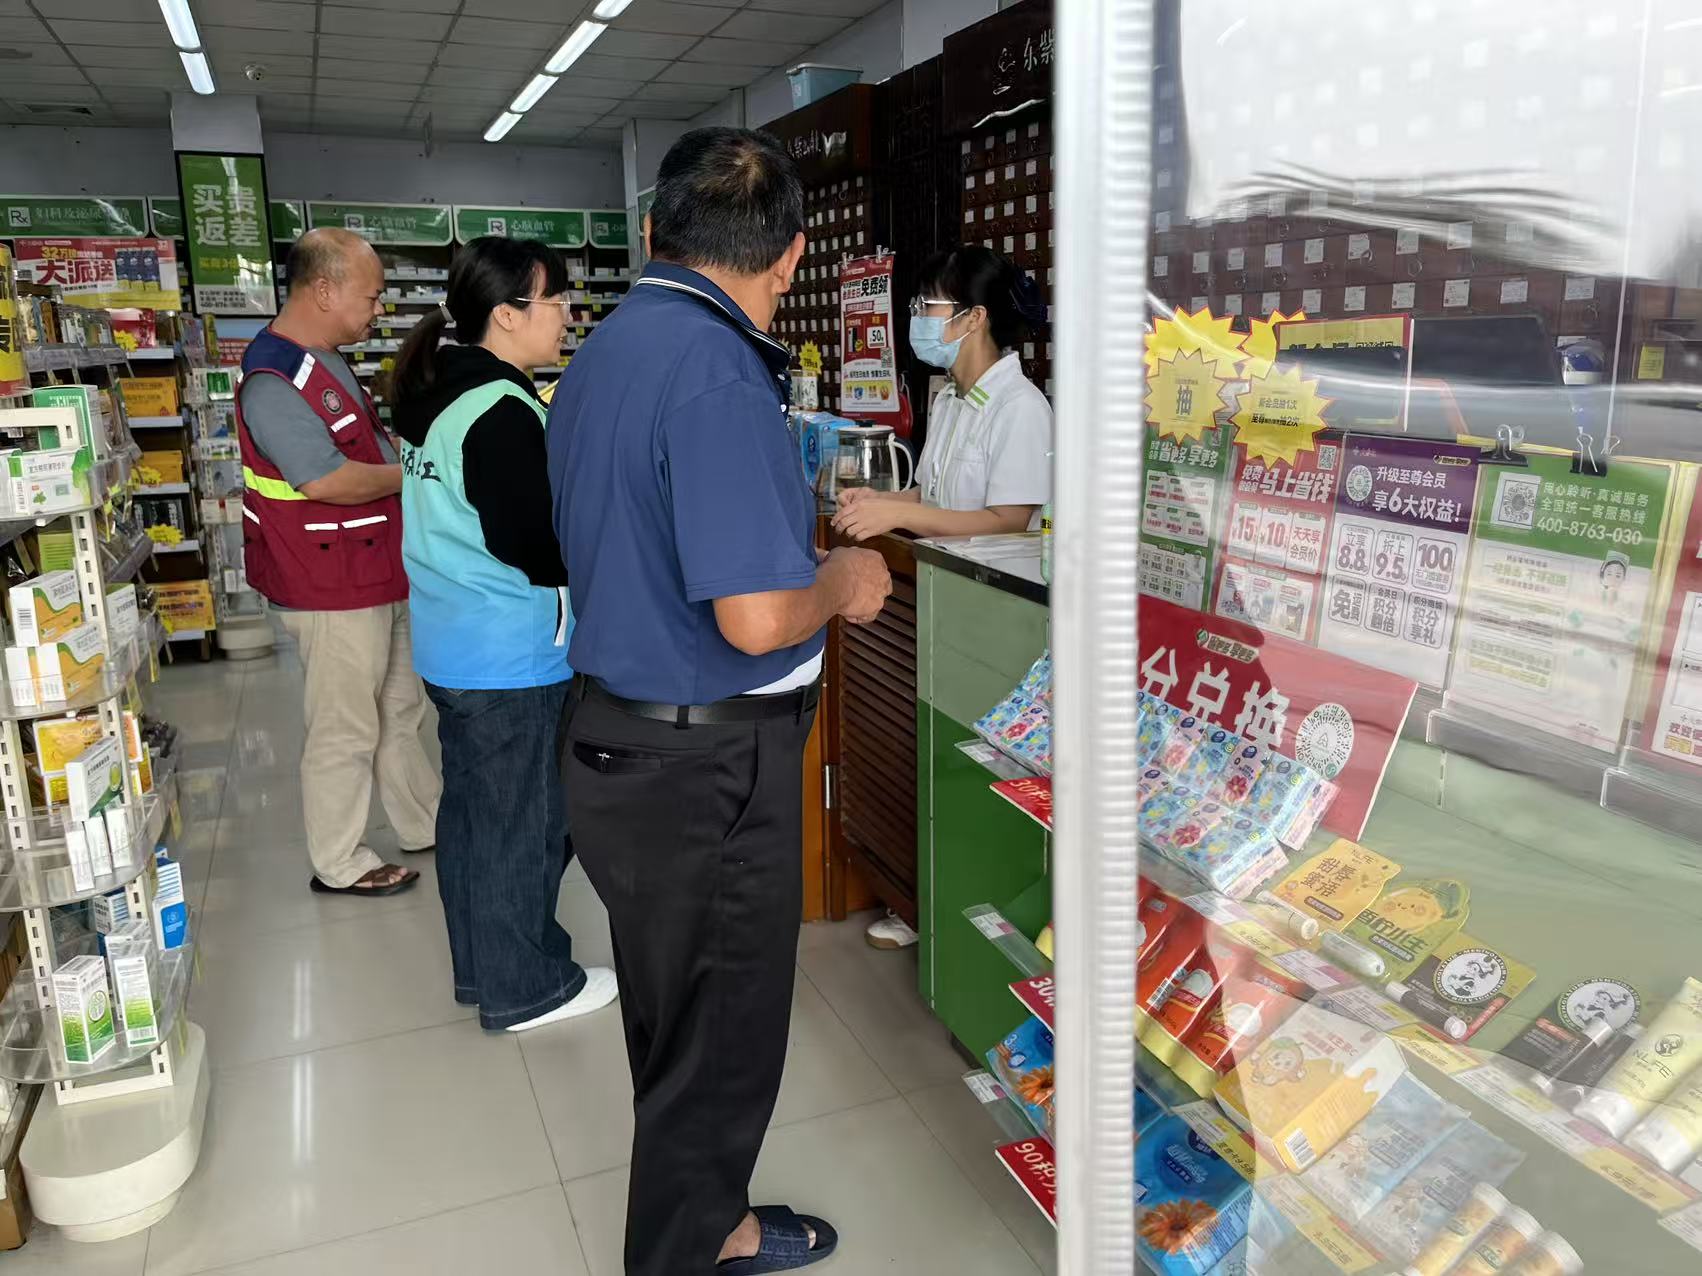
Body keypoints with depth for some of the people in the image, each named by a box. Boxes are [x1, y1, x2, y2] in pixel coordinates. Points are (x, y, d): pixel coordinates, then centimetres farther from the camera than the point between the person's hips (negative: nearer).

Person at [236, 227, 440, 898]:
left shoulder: (324, 361, 12)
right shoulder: (273, 381, -22)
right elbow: (329, 480, -28)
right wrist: (412, 473, -13)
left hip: (378, 573, 10)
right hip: (333, 588, -10)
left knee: (400, 710, 20)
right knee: (345, 730, 3)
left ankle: (425, 823, 35)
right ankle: (339, 864, 18)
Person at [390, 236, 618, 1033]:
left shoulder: (436, 392, 8)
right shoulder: (501, 410, -21)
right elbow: (533, 546, -22)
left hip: (449, 641, 10)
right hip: (509, 653, -9)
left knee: (471, 804, 18)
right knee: (523, 820, 4)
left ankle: (478, 965, 33)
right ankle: (523, 988, 19)